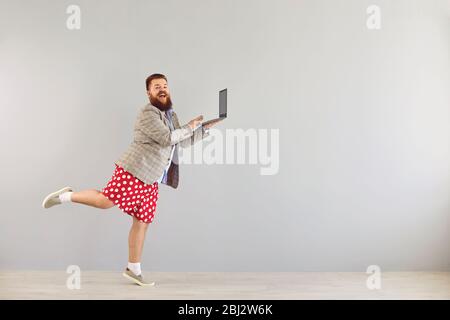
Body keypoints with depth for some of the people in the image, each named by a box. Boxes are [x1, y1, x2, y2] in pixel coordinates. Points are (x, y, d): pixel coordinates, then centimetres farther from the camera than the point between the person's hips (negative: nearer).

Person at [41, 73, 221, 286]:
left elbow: (184, 142, 23)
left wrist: (206, 128, 17)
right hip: (134, 170, -8)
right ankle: (67, 196, 9)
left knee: (142, 222, 7)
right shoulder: (148, 113, -7)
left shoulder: (171, 115, 21)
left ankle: (133, 269, 15)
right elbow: (167, 139, -18)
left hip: (150, 179, 8)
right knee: (106, 201, -18)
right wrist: (189, 127, -6)